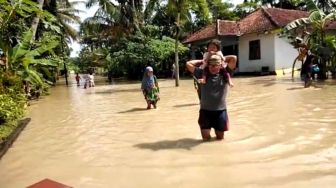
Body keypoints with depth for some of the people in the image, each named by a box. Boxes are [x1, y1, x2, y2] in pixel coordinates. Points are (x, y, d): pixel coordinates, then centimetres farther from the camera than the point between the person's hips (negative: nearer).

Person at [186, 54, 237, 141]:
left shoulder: (224, 73, -2)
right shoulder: (203, 73, -2)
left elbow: (234, 58, -10)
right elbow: (188, 64, -5)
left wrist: (222, 58, 3)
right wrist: (202, 61, 2)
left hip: (221, 110, 1)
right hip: (205, 110, 0)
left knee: (220, 137, 13)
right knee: (206, 138, 5)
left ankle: (217, 129, 46)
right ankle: (206, 129, 37)